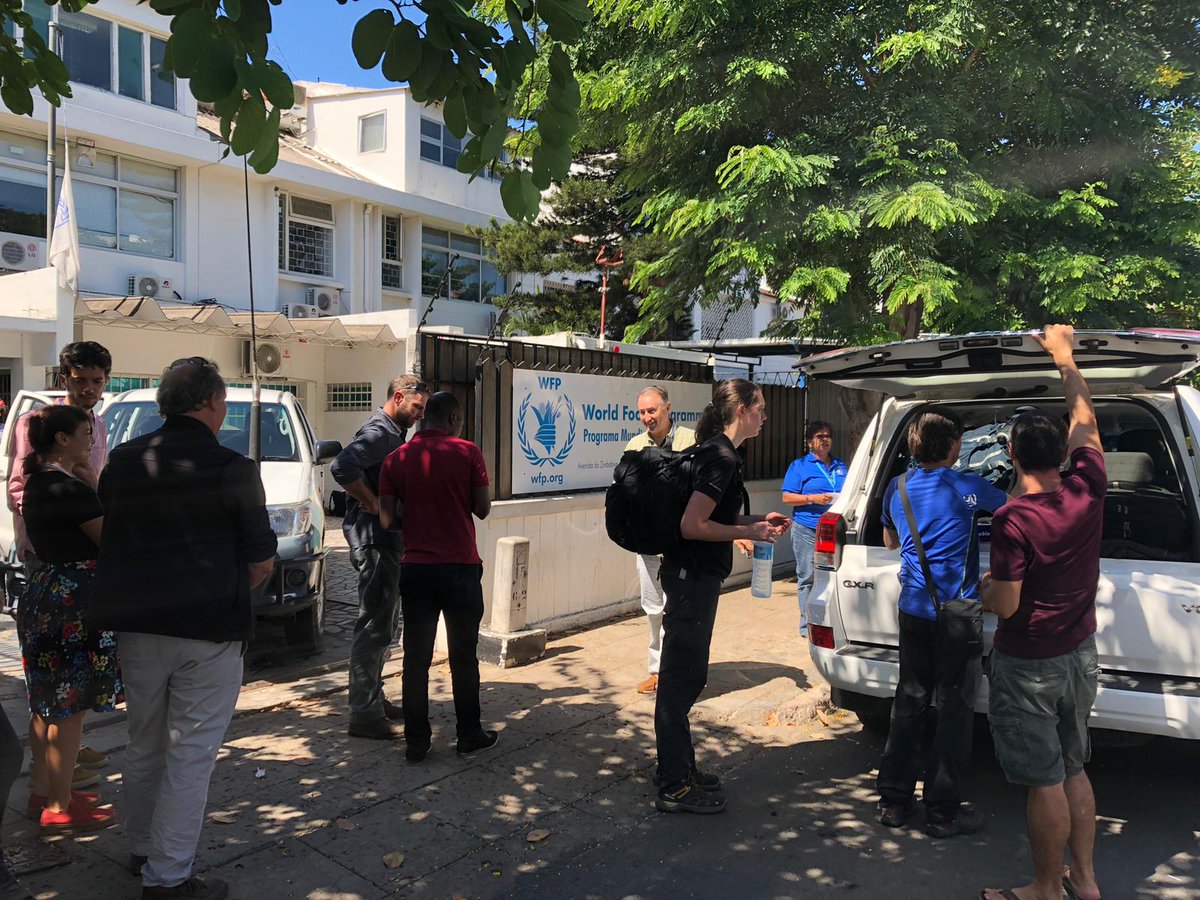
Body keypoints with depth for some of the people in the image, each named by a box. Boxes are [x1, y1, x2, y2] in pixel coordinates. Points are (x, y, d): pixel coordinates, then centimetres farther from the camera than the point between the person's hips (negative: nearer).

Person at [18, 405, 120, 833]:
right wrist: (95, 487, -9)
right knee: (70, 707, 0)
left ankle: (42, 791, 32)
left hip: (43, 595, 10)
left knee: (48, 703, 19)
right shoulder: (71, 488, -19)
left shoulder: (37, 484, 10)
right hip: (74, 601, -10)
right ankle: (59, 807, 10)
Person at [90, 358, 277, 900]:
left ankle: (143, 850, 36)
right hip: (209, 633, -5)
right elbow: (262, 560, -6)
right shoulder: (232, 469, -10)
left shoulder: (122, 463, 4)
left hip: (135, 627, 5)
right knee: (190, 753, 4)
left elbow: (107, 545, 12)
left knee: (144, 746, 20)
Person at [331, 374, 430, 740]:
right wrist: (372, 503, -21)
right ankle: (364, 713, 3)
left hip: (387, 540, 11)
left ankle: (374, 699, 30)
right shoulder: (379, 431, -15)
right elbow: (343, 467, -31)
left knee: (385, 624, 18)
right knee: (375, 626, -5)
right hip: (374, 539, -11)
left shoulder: (393, 433, 17)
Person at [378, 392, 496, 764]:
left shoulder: (397, 459, 1)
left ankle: (416, 742, 15)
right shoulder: (468, 453, -5)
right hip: (460, 567, -2)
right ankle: (469, 736, 22)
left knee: (416, 656, 10)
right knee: (464, 655, 11)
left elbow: (388, 519, -1)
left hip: (416, 568, 2)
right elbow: (483, 509, -3)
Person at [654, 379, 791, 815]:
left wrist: (757, 520, 11)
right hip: (692, 578, -11)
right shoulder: (723, 459, -19)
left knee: (686, 674, 18)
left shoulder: (716, 453, 13)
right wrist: (749, 532, -17)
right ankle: (674, 787, 10)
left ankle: (679, 768, 32)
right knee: (681, 677, -1)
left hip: (694, 577, 11)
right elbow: (692, 525, -24)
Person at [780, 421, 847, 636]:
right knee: (807, 578, -2)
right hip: (807, 528, -4)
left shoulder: (839, 466, 19)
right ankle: (807, 624, 5)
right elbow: (787, 497, -2)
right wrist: (813, 499, -14)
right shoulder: (799, 465, 5)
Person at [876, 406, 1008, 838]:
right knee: (953, 709, 4)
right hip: (957, 615, -5)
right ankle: (942, 811, 13)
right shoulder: (966, 488, -13)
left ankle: (894, 799, 21)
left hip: (912, 610, 5)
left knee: (909, 701, 14)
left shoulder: (897, 488, 4)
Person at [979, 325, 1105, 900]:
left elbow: (1005, 605, -22)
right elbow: (1085, 419, 8)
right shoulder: (1087, 492, -8)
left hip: (1028, 666, -7)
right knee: (1072, 769, 20)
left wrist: (982, 587, 0)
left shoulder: (1013, 520, -25)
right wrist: (1064, 355, 18)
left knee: (1045, 782, 6)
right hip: (1080, 657, 7)